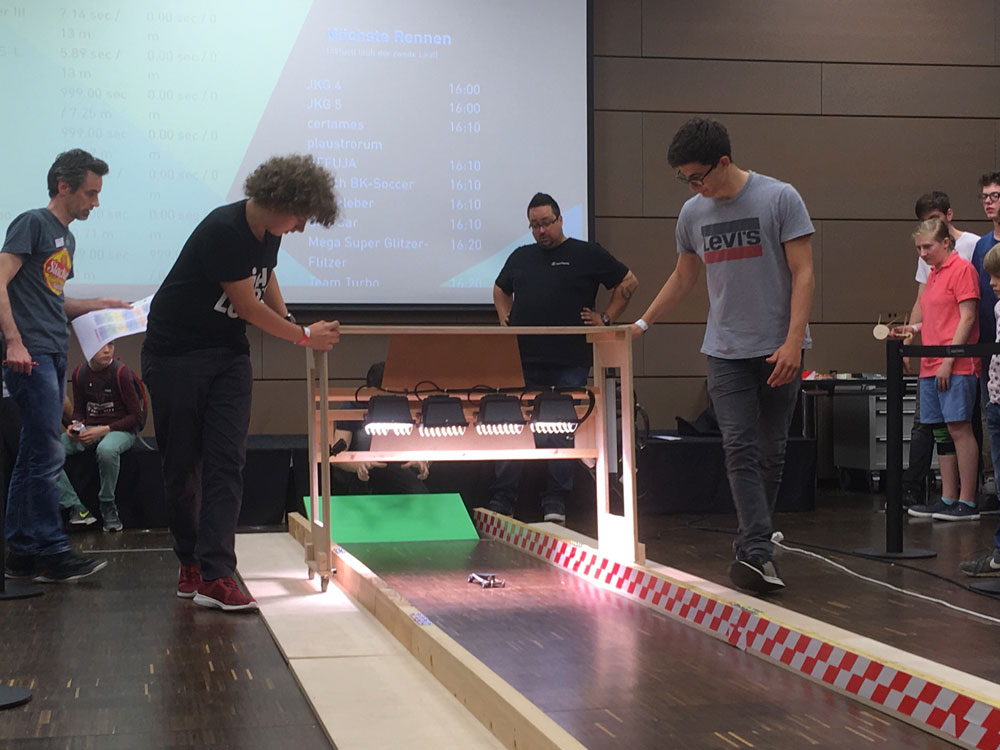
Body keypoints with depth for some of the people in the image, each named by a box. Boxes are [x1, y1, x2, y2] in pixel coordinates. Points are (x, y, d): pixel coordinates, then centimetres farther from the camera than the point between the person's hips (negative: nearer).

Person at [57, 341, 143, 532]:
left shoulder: (121, 373, -9)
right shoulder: (79, 374, 5)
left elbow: (136, 415, -8)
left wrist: (105, 430, -17)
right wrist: (75, 425, -6)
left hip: (120, 429, -5)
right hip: (88, 430, 5)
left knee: (106, 450, -42)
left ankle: (108, 507, -17)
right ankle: (76, 508, -18)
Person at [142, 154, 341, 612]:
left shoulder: (268, 233, 4)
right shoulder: (223, 231, -23)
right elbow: (248, 307, -18)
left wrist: (291, 326, 25)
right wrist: (304, 336, -8)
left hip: (229, 354, 7)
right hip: (175, 354, -7)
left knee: (226, 462, -6)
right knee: (183, 464, 2)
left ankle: (214, 575, -12)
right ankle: (190, 563, 19)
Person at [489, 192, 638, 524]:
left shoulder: (587, 254, 4)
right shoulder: (520, 257, 16)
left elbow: (629, 281, 7)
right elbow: (500, 290, 32)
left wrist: (606, 318, 1)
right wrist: (505, 318, 16)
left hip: (569, 362, -3)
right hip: (521, 359, 3)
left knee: (563, 431, 1)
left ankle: (555, 502, 8)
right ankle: (501, 501, 5)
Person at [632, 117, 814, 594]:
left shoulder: (780, 198, -5)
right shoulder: (693, 213, 8)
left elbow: (803, 274, -7)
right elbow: (683, 278, 23)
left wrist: (793, 342, -17)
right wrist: (641, 324, 21)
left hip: (779, 349, -3)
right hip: (726, 351, 3)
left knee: (771, 451, 5)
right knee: (740, 449, -11)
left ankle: (750, 548, 18)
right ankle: (759, 553, -17)